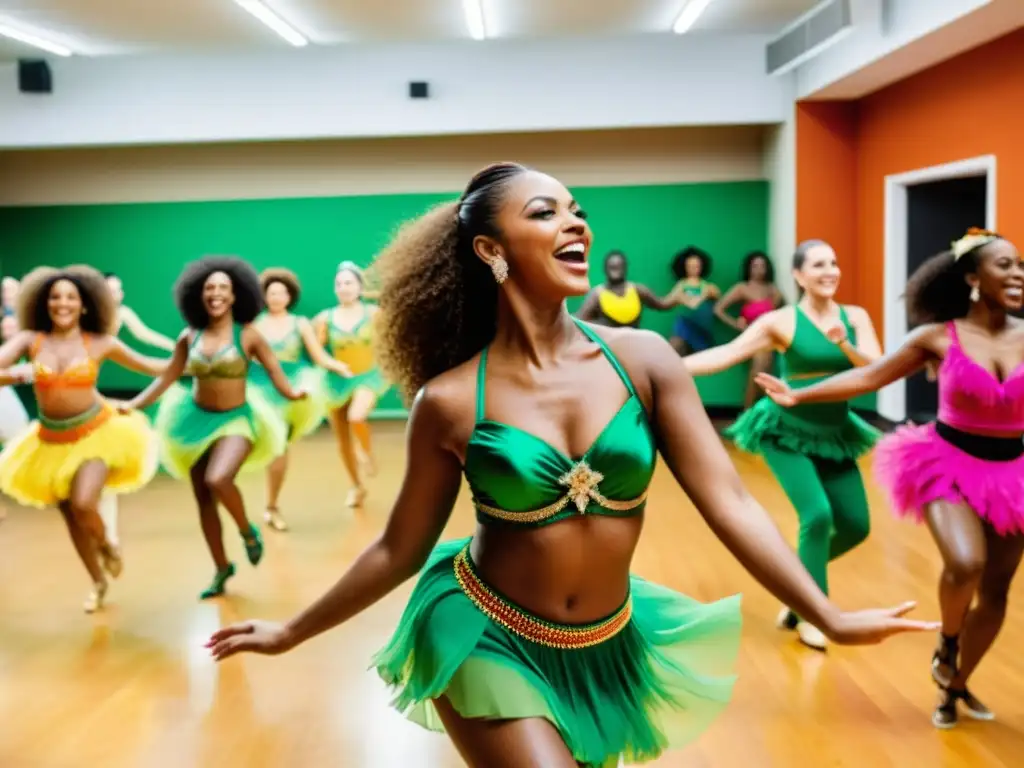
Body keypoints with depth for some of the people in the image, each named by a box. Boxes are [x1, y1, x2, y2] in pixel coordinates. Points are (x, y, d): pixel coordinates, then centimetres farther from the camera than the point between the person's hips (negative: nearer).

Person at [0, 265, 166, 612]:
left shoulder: (100, 343, -6)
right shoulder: (30, 340, -5)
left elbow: (148, 366, 7)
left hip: (96, 433, -3)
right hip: (51, 441, 3)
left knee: (83, 505, -24)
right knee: (71, 517, 12)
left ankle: (107, 546, 12)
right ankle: (98, 582, 35)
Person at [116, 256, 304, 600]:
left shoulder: (248, 335, -10)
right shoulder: (189, 337, -1)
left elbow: (274, 370, -8)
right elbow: (167, 378, 6)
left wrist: (292, 394, -27)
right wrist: (133, 404, 1)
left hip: (236, 421, -4)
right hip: (196, 419, 4)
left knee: (218, 481, -30)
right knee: (202, 499, 9)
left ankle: (248, 531, 1)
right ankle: (222, 568, 27)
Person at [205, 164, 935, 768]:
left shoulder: (643, 358, -10)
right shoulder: (450, 401, -15)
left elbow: (729, 502, -11)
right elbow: (402, 547, -3)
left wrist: (829, 616, -17)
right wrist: (291, 633, 2)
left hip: (607, 648, 4)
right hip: (488, 640, -3)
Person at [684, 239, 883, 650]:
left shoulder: (856, 317, -1)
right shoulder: (781, 321, -10)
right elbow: (725, 354, -14)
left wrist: (844, 345, -29)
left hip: (835, 435, 5)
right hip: (787, 432, -4)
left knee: (856, 525, 4)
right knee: (817, 514, -18)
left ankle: (802, 572, 32)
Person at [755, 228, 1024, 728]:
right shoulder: (939, 337, -8)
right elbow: (868, 377, -2)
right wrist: (798, 396, -3)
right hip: (950, 462, -3)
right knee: (964, 565, -28)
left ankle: (956, 686, 32)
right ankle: (947, 642, 5)